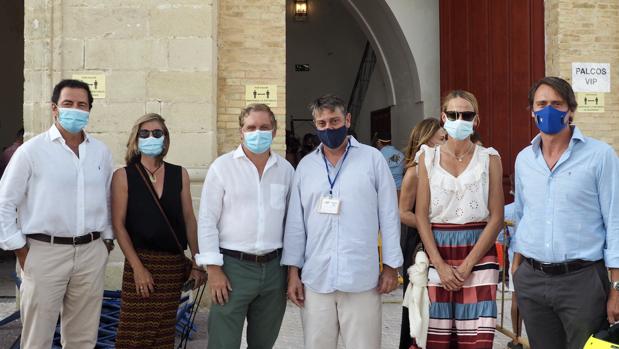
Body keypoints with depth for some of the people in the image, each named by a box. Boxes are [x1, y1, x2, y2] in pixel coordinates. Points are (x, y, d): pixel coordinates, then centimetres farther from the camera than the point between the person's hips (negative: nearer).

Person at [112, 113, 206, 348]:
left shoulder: (179, 174, 7)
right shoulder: (123, 176, -1)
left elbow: (189, 219, 9)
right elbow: (118, 225, -4)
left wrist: (197, 263, 5)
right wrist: (137, 267, -11)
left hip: (175, 263, 3)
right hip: (141, 261, -3)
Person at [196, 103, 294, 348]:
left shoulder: (286, 170, 6)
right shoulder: (222, 167, -3)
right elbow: (207, 220, -4)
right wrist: (214, 268, -9)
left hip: (274, 268, 3)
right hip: (233, 266, -3)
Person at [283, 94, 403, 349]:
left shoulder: (372, 159, 2)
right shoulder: (306, 165, 9)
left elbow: (388, 215, 2)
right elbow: (295, 222, 10)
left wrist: (391, 266, 0)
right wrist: (293, 271, 7)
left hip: (362, 279, -2)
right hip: (316, 280, 3)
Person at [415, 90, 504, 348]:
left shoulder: (489, 158, 4)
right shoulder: (428, 157, 6)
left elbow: (496, 217, -1)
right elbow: (421, 215, 2)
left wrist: (468, 264, -9)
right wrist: (440, 265, -8)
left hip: (478, 254, -1)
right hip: (438, 252, 1)